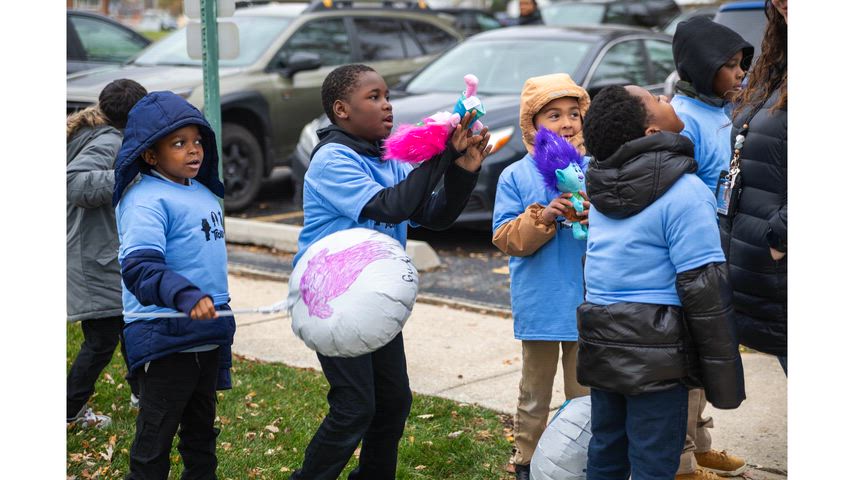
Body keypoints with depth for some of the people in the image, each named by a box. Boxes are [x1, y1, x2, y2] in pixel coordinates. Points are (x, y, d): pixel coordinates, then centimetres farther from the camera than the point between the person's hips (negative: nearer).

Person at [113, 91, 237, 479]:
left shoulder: (205, 194, 11)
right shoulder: (145, 200, -17)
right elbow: (139, 267, -31)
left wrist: (223, 322, 28)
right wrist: (185, 295, -47)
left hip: (207, 335, 9)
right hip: (165, 339, -8)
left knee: (202, 432, 21)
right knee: (155, 438, 1)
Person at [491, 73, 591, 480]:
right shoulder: (516, 176, -3)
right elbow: (505, 238, -8)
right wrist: (543, 217, -22)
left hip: (589, 302, 1)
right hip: (539, 304, -1)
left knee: (584, 391, 12)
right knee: (535, 393, 14)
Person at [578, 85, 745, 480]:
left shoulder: (601, 184, 7)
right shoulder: (684, 191, -16)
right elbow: (704, 287, -17)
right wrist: (724, 373, -12)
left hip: (601, 341, 7)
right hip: (654, 349, -7)